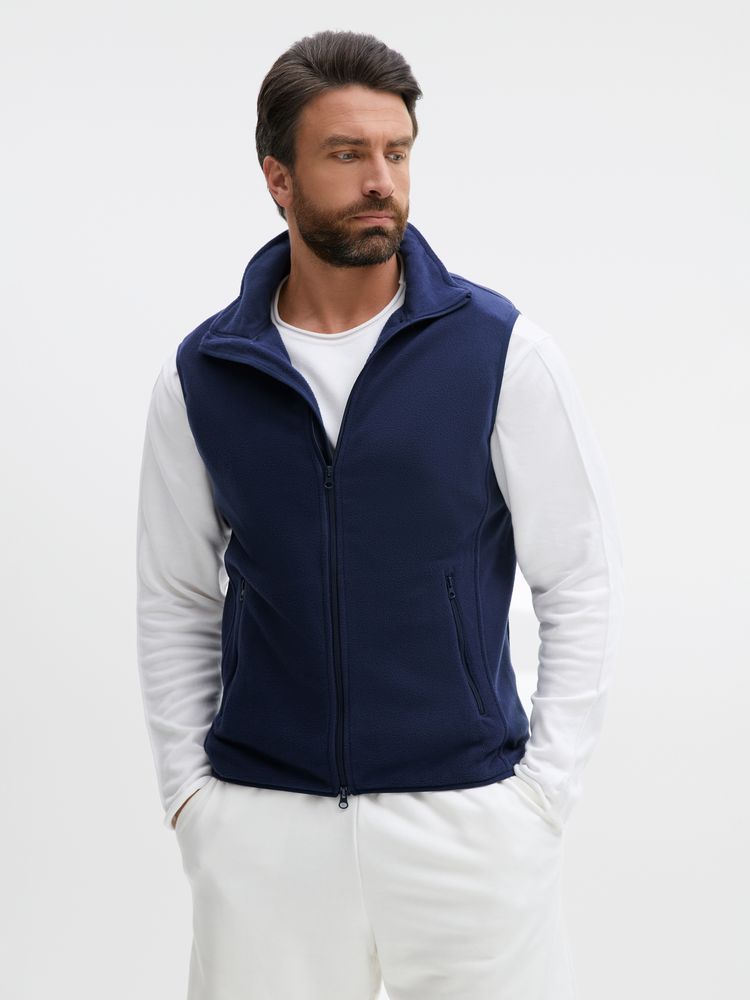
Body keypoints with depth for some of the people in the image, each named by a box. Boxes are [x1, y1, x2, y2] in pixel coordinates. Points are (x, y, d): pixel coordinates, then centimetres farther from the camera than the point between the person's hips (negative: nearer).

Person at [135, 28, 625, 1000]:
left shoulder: (503, 351, -4)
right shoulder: (198, 375, 2)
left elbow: (580, 584, 0)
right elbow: (175, 603, 10)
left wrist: (544, 787, -3)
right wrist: (188, 790, 4)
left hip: (465, 810, -1)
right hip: (260, 825, 2)